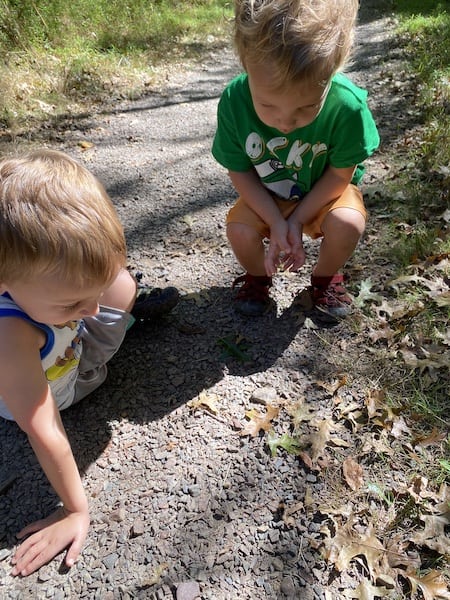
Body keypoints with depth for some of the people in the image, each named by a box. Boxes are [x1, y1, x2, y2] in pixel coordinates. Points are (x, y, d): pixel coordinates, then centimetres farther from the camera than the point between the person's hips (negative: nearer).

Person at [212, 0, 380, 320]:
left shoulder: (347, 106, -32)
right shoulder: (234, 101, -27)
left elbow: (340, 174, -16)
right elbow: (240, 172, -15)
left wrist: (297, 220, -21)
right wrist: (276, 223, -23)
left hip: (325, 191, -1)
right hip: (266, 196, 1)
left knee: (347, 223, -29)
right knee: (239, 230, -25)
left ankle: (326, 277, 6)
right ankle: (257, 276, 12)